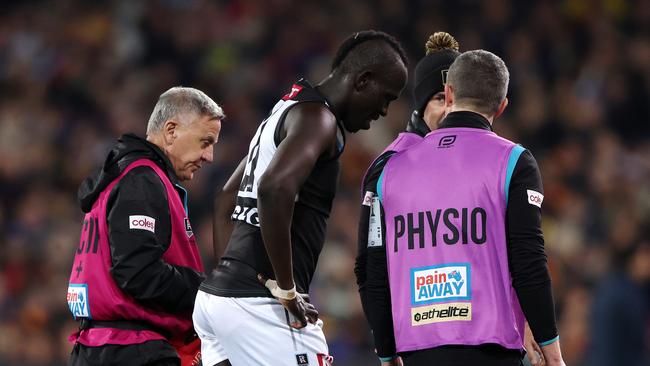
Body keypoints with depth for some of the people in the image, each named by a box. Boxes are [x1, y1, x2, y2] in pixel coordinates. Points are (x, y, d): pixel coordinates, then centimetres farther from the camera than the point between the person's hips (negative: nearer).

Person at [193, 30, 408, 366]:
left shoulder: (286, 110, 21)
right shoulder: (317, 119, -10)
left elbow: (228, 197, 30)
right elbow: (275, 189, -27)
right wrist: (286, 288, -20)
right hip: (258, 305, -10)